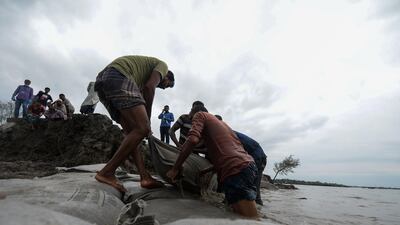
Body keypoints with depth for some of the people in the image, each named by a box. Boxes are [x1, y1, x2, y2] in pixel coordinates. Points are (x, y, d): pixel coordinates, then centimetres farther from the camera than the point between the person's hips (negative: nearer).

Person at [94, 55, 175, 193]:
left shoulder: (144, 75, 38)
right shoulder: (163, 65, 16)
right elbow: (149, 87, -4)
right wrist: (147, 120, 1)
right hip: (118, 76, -10)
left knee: (131, 132, 6)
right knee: (142, 128, -15)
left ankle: (145, 177, 2)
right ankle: (107, 173, -12)